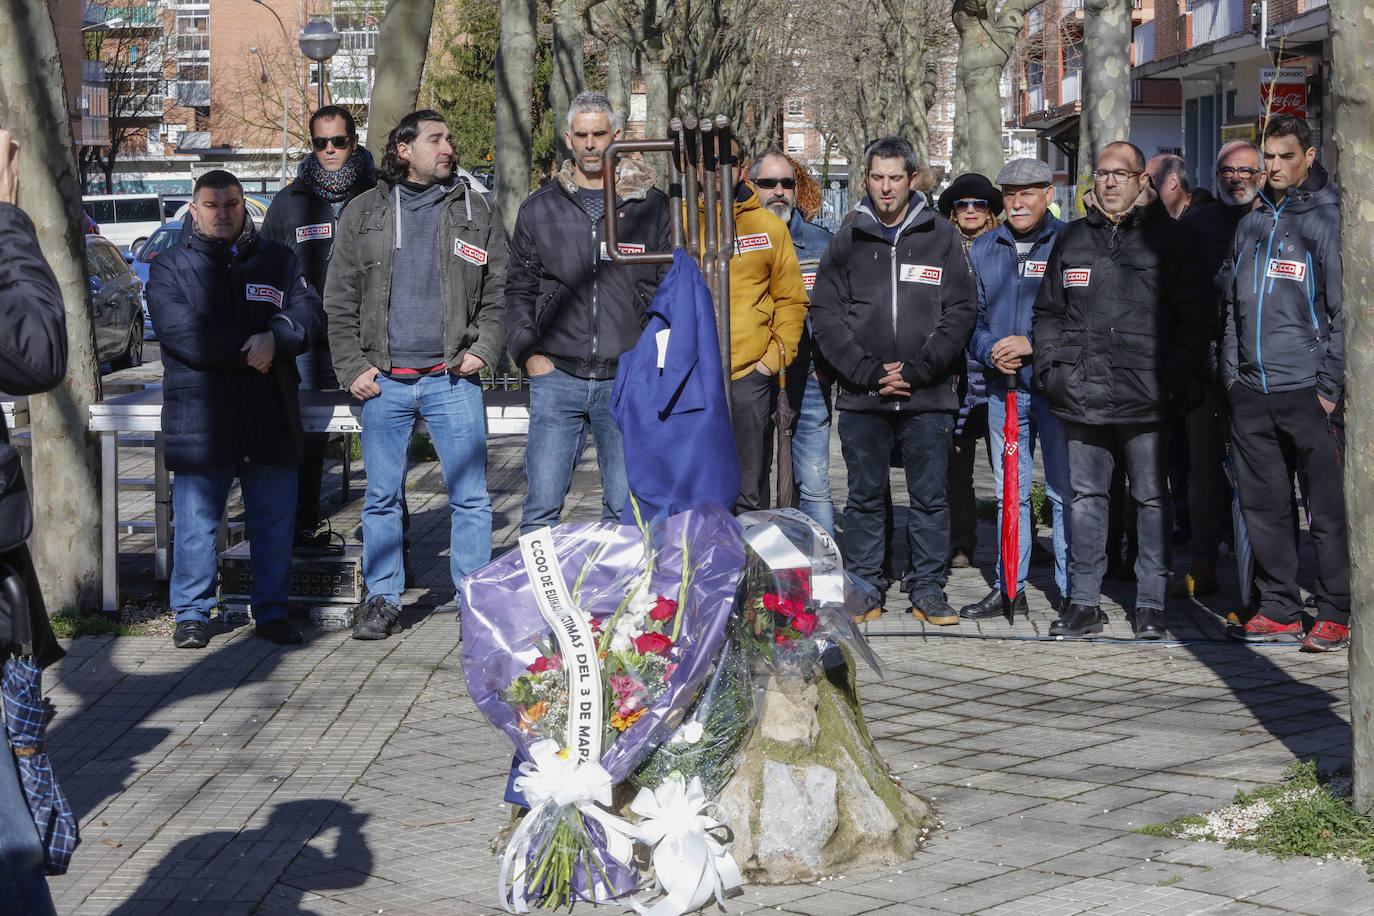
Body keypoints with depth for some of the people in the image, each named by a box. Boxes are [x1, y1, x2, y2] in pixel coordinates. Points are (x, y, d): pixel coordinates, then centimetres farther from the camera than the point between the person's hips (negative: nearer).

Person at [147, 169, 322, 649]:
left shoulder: (277, 260, 13)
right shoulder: (170, 266, 5)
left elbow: (309, 309, 1)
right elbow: (179, 330, -10)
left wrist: (275, 338, -19)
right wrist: (248, 351, -13)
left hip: (271, 417, 2)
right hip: (199, 416, -2)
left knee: (274, 516, 7)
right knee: (196, 520, 1)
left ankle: (272, 611, 18)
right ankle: (192, 614, 12)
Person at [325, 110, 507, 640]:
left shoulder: (476, 212, 9)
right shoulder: (363, 213, 8)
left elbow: (499, 292, 11)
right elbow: (339, 301, 8)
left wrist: (483, 350, -3)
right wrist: (352, 368, 0)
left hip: (452, 378, 0)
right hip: (384, 379, 0)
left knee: (470, 496, -2)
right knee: (381, 497, 6)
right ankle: (382, 600, 16)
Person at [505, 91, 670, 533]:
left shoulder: (651, 206, 8)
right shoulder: (539, 208, 11)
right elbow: (518, 290, 14)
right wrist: (528, 353, 1)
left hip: (628, 380, 0)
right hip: (557, 376, 0)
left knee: (627, 510, 2)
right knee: (541, 506, -3)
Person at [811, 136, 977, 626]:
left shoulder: (941, 237, 4)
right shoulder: (848, 240, 7)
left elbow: (961, 312, 0)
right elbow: (826, 314, 2)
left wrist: (915, 369, -9)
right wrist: (868, 372, -9)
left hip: (928, 395, -1)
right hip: (860, 397, 1)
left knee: (930, 496, 4)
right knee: (865, 497, 8)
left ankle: (928, 589, 12)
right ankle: (864, 586, 17)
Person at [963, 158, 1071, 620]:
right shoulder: (983, 249, 13)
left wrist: (1033, 345, -16)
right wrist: (989, 352, -6)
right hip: (1002, 389, 4)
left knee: (1065, 491, -1)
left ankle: (1072, 590, 5)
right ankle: (1009, 588, 17)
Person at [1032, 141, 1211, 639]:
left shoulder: (1171, 240, 2)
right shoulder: (1071, 239, 14)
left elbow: (1194, 318, 0)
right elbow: (1047, 312, 20)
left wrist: (1171, 378, -9)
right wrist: (1049, 367, 6)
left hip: (1145, 397, -3)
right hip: (1082, 394, 4)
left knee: (1151, 498, 3)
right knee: (1086, 496, 8)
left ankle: (1150, 604, 11)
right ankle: (1084, 602, 15)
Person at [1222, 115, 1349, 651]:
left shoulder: (1327, 220, -4)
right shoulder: (1250, 224, 15)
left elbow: (1343, 309, -7)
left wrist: (1330, 387, -10)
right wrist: (1231, 370, 13)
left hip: (1308, 390, -6)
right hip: (1251, 391, 6)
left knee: (1327, 508, -2)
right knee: (1263, 505, 9)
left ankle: (1335, 615, 4)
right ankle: (1278, 610, 17)